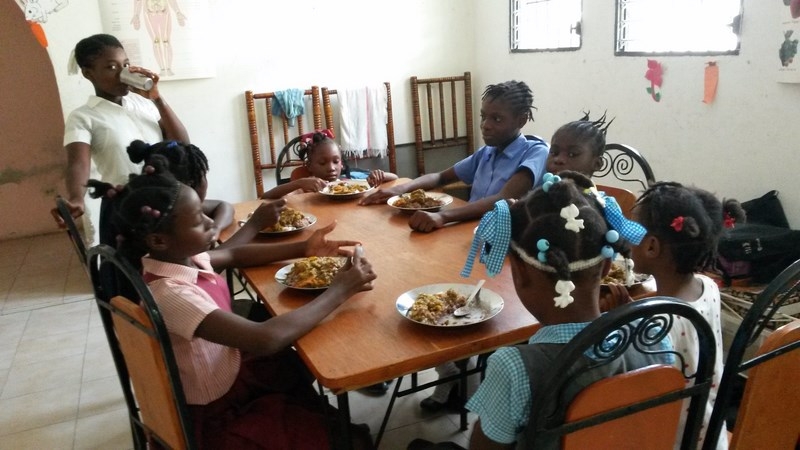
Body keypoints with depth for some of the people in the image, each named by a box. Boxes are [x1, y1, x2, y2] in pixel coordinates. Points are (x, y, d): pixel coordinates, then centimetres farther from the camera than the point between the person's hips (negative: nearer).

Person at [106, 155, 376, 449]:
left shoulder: (182, 255, -9)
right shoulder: (170, 294, -34)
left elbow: (234, 255, 10)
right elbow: (266, 339, -41)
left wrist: (304, 249, -4)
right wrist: (339, 291, -30)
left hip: (227, 371, 8)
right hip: (216, 417, -8)